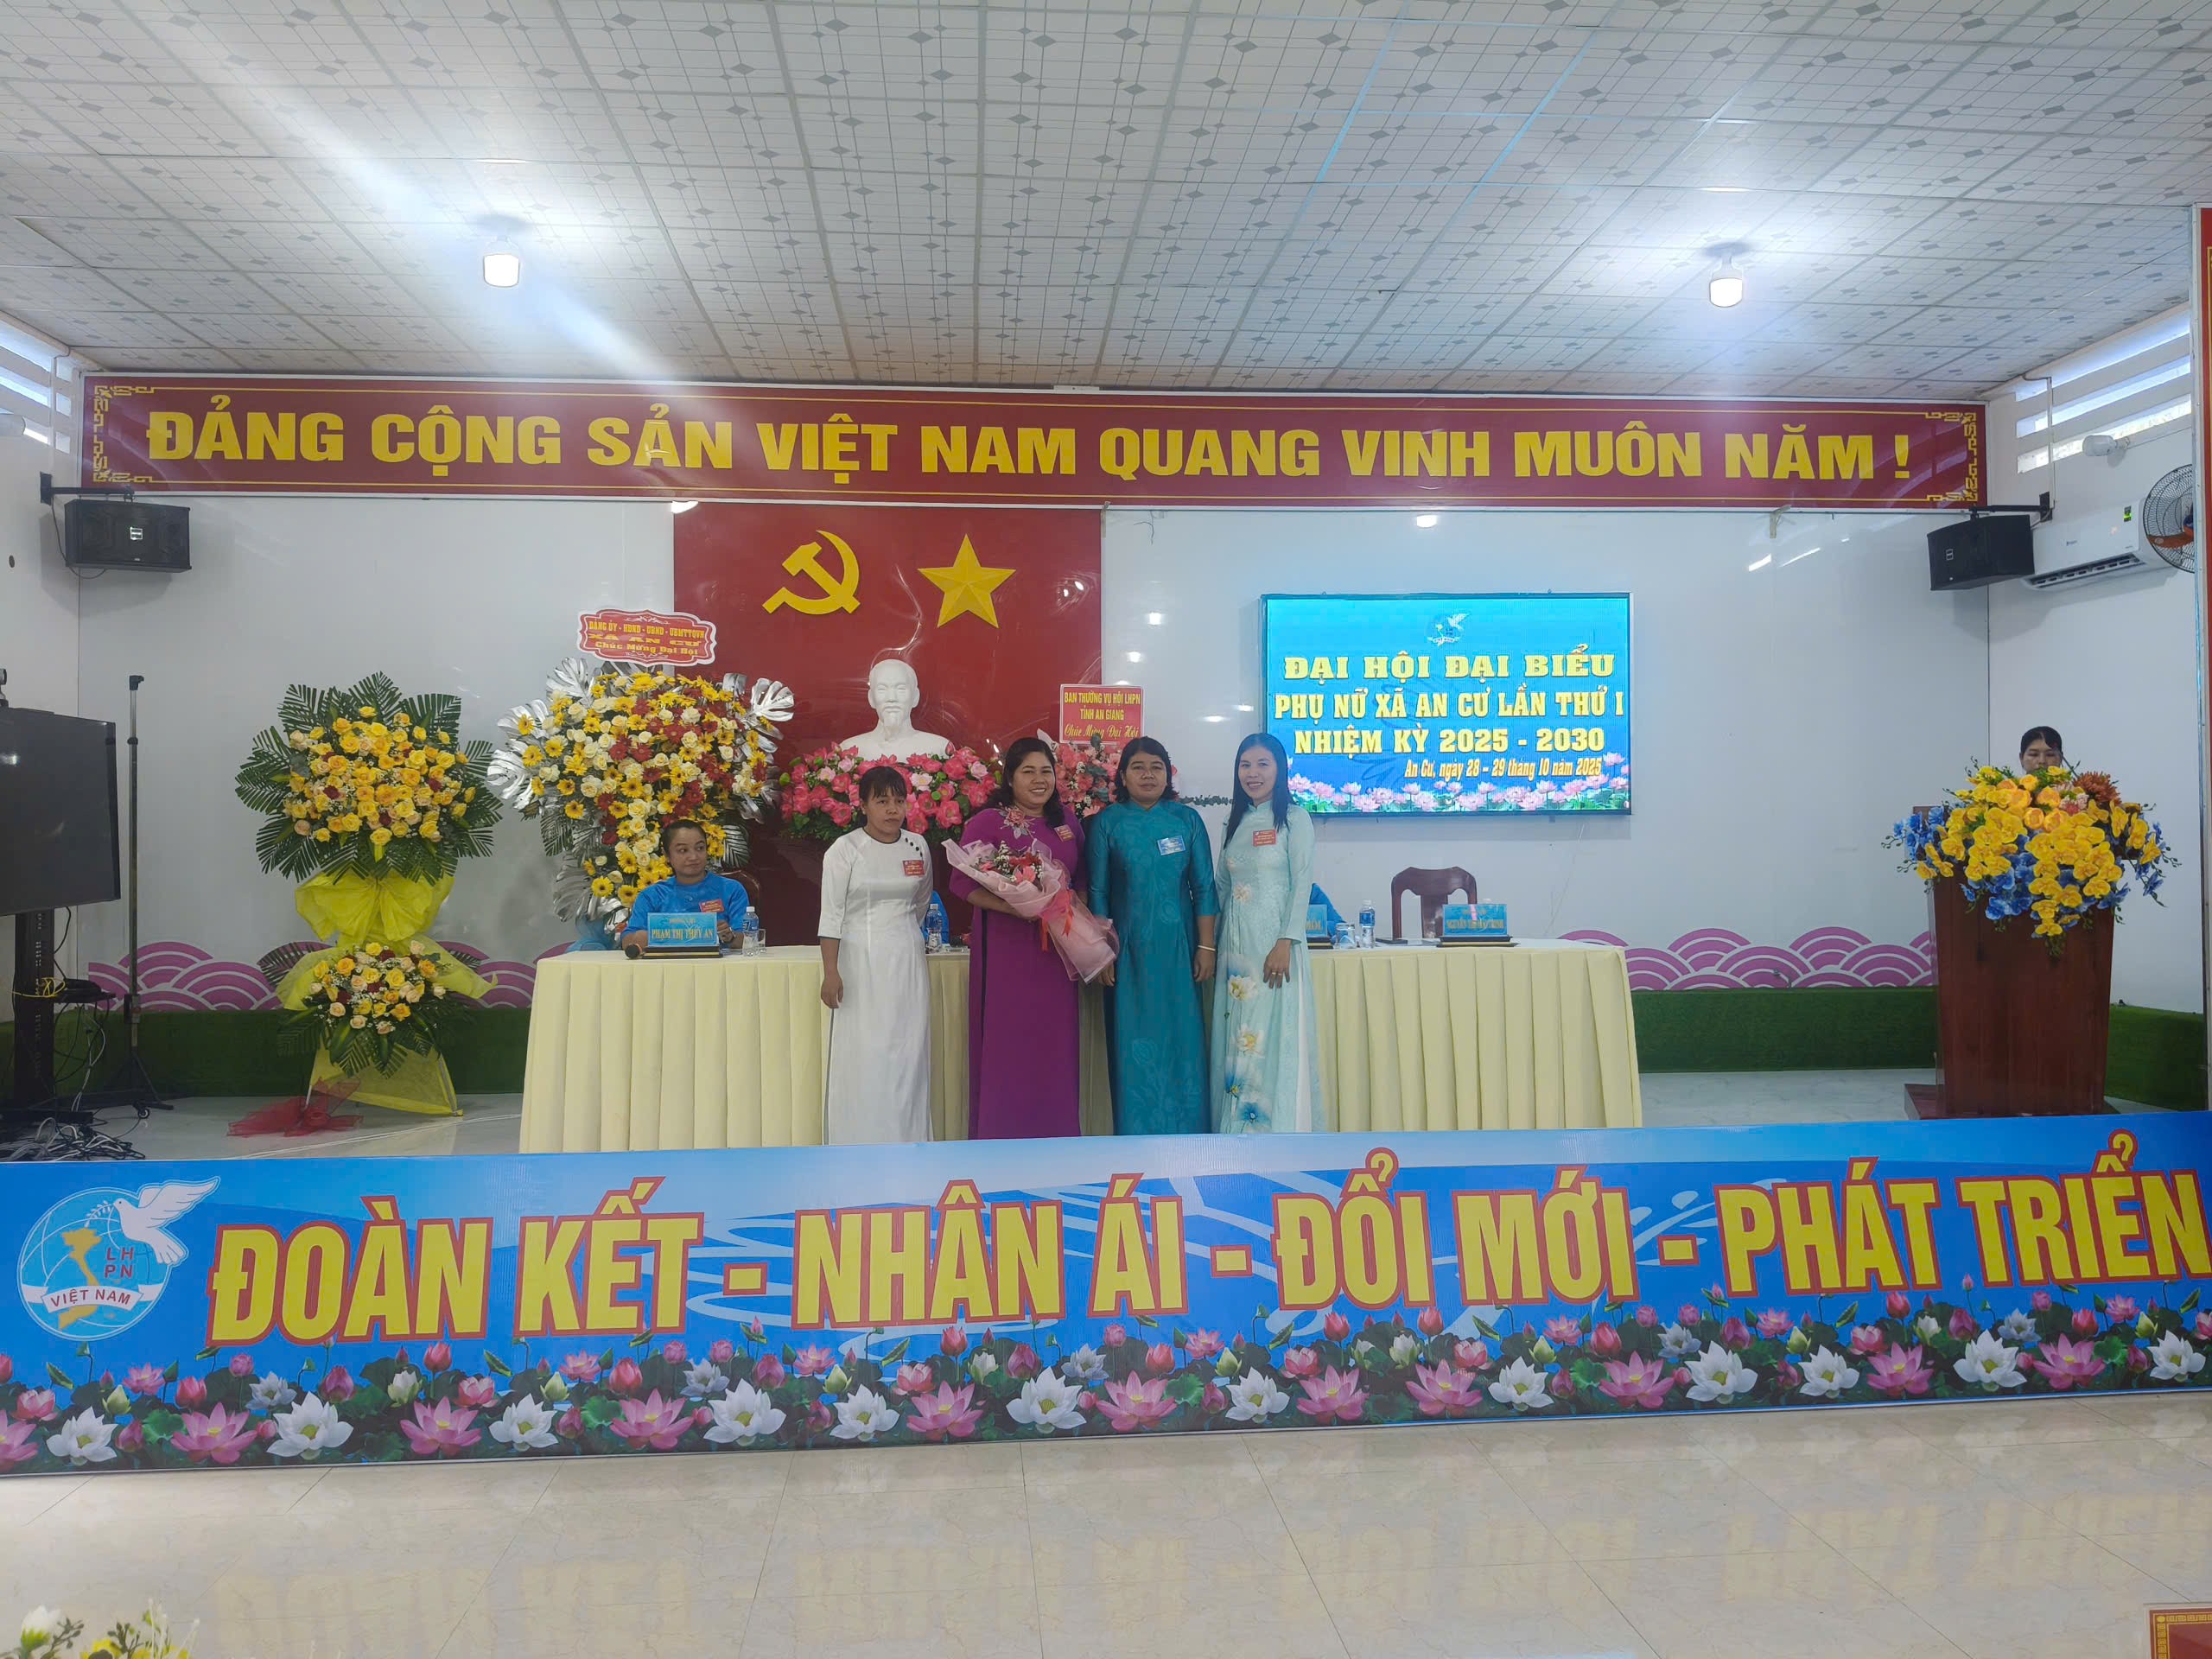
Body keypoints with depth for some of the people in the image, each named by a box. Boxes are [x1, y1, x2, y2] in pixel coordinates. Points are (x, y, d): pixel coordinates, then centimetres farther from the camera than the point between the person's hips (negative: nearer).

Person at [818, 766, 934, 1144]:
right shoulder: (844, 850, -5)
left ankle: (907, 1141, 10)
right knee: (863, 1055, -5)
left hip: (908, 960, 4)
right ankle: (860, 1149, 2)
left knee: (908, 1052, 2)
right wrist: (831, 972, -12)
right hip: (861, 962, -4)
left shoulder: (918, 847, 7)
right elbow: (831, 914, -7)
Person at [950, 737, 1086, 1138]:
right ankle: (1001, 1140, 8)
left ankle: (1056, 1138, 16)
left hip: (1057, 950, 5)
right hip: (1006, 950, -4)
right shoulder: (987, 822, -5)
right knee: (1006, 1042, -3)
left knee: (1056, 1043, 5)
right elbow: (963, 884, -9)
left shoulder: (1067, 820, 11)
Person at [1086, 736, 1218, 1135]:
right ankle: (1137, 1134, 13)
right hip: (1129, 949, -1)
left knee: (1181, 1038, 3)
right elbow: (1098, 892, 1)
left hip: (1178, 948, 1)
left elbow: (1203, 887, 3)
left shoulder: (1187, 820, 3)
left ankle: (1185, 1132, 14)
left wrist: (1206, 947, -3)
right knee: (1134, 1043, 3)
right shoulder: (1108, 823, 1)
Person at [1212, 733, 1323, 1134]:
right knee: (1236, 1038, 5)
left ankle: (1279, 1130, 0)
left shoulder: (1294, 819, -2)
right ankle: (1238, 1128, 11)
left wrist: (1285, 944, -17)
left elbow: (1302, 885, -9)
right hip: (1235, 946, 6)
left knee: (1275, 1038, -6)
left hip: (1273, 942, -6)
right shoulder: (1235, 823, 15)